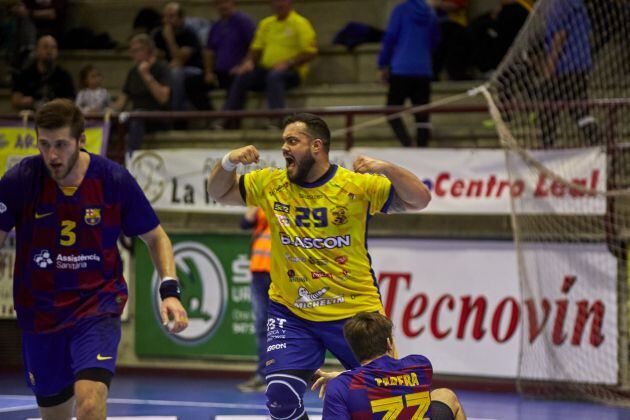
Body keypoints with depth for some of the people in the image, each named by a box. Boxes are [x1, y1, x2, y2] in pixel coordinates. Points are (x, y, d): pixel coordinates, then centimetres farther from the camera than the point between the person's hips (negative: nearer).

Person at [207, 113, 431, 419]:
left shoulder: (357, 186, -10)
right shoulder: (270, 184, -1)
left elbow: (419, 201, -13)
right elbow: (218, 193, 11)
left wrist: (386, 169, -29)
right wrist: (228, 162, -9)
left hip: (355, 311, -2)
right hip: (290, 314, 2)